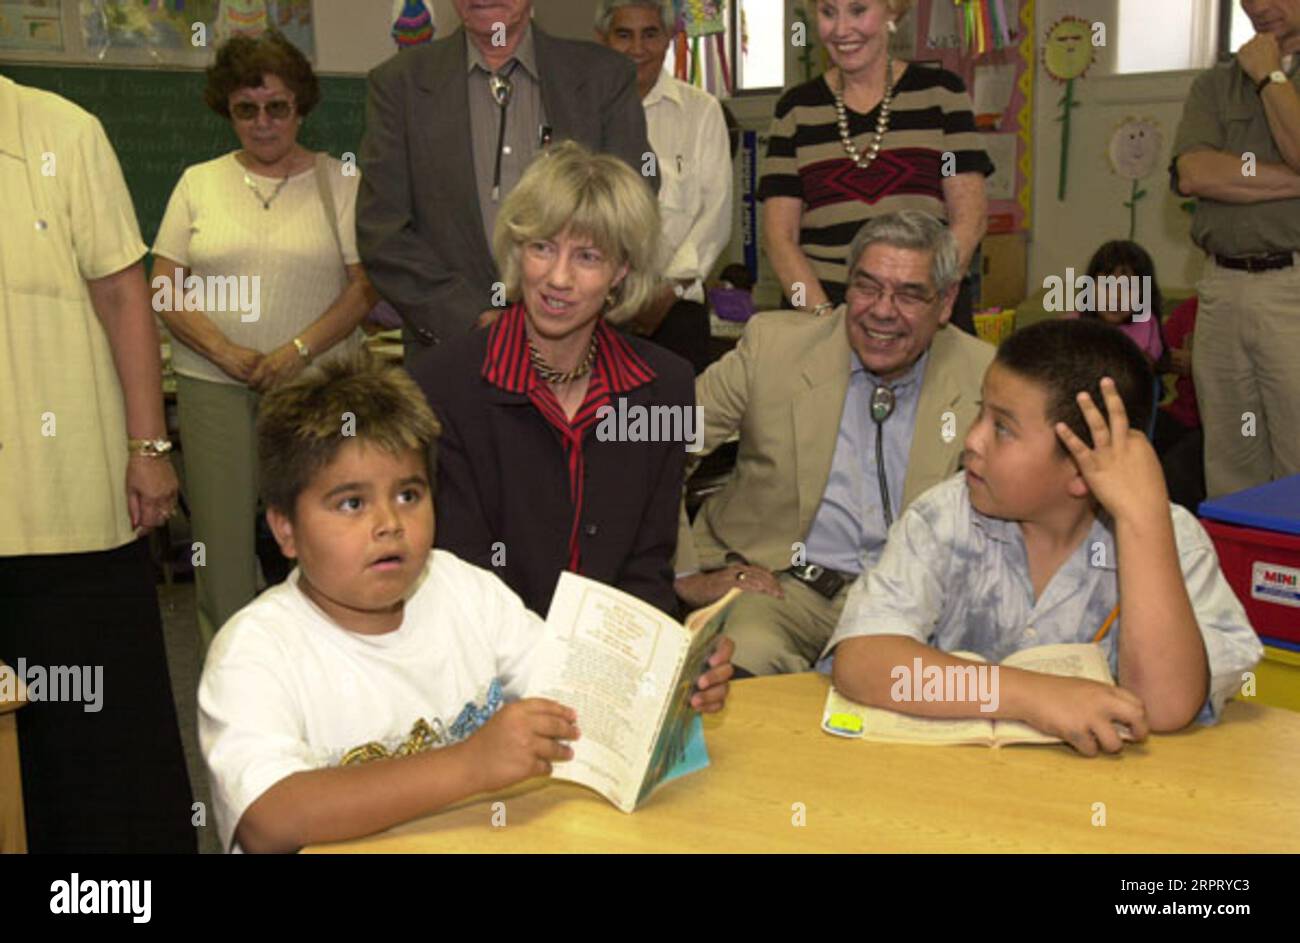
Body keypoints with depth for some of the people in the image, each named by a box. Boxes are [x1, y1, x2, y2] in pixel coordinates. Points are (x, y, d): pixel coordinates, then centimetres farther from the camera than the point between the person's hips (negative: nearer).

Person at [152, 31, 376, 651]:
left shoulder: (339, 182, 6)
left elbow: (365, 285, 0)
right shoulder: (199, 182, 11)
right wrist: (230, 354, -8)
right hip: (215, 386, 2)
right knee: (221, 537, -1)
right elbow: (165, 286, 7)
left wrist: (296, 352, -13)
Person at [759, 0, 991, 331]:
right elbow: (779, 234, 4)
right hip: (818, 306, 1)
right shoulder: (796, 108, 9)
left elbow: (969, 218, 1)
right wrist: (824, 313, -11)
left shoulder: (940, 93, 6)